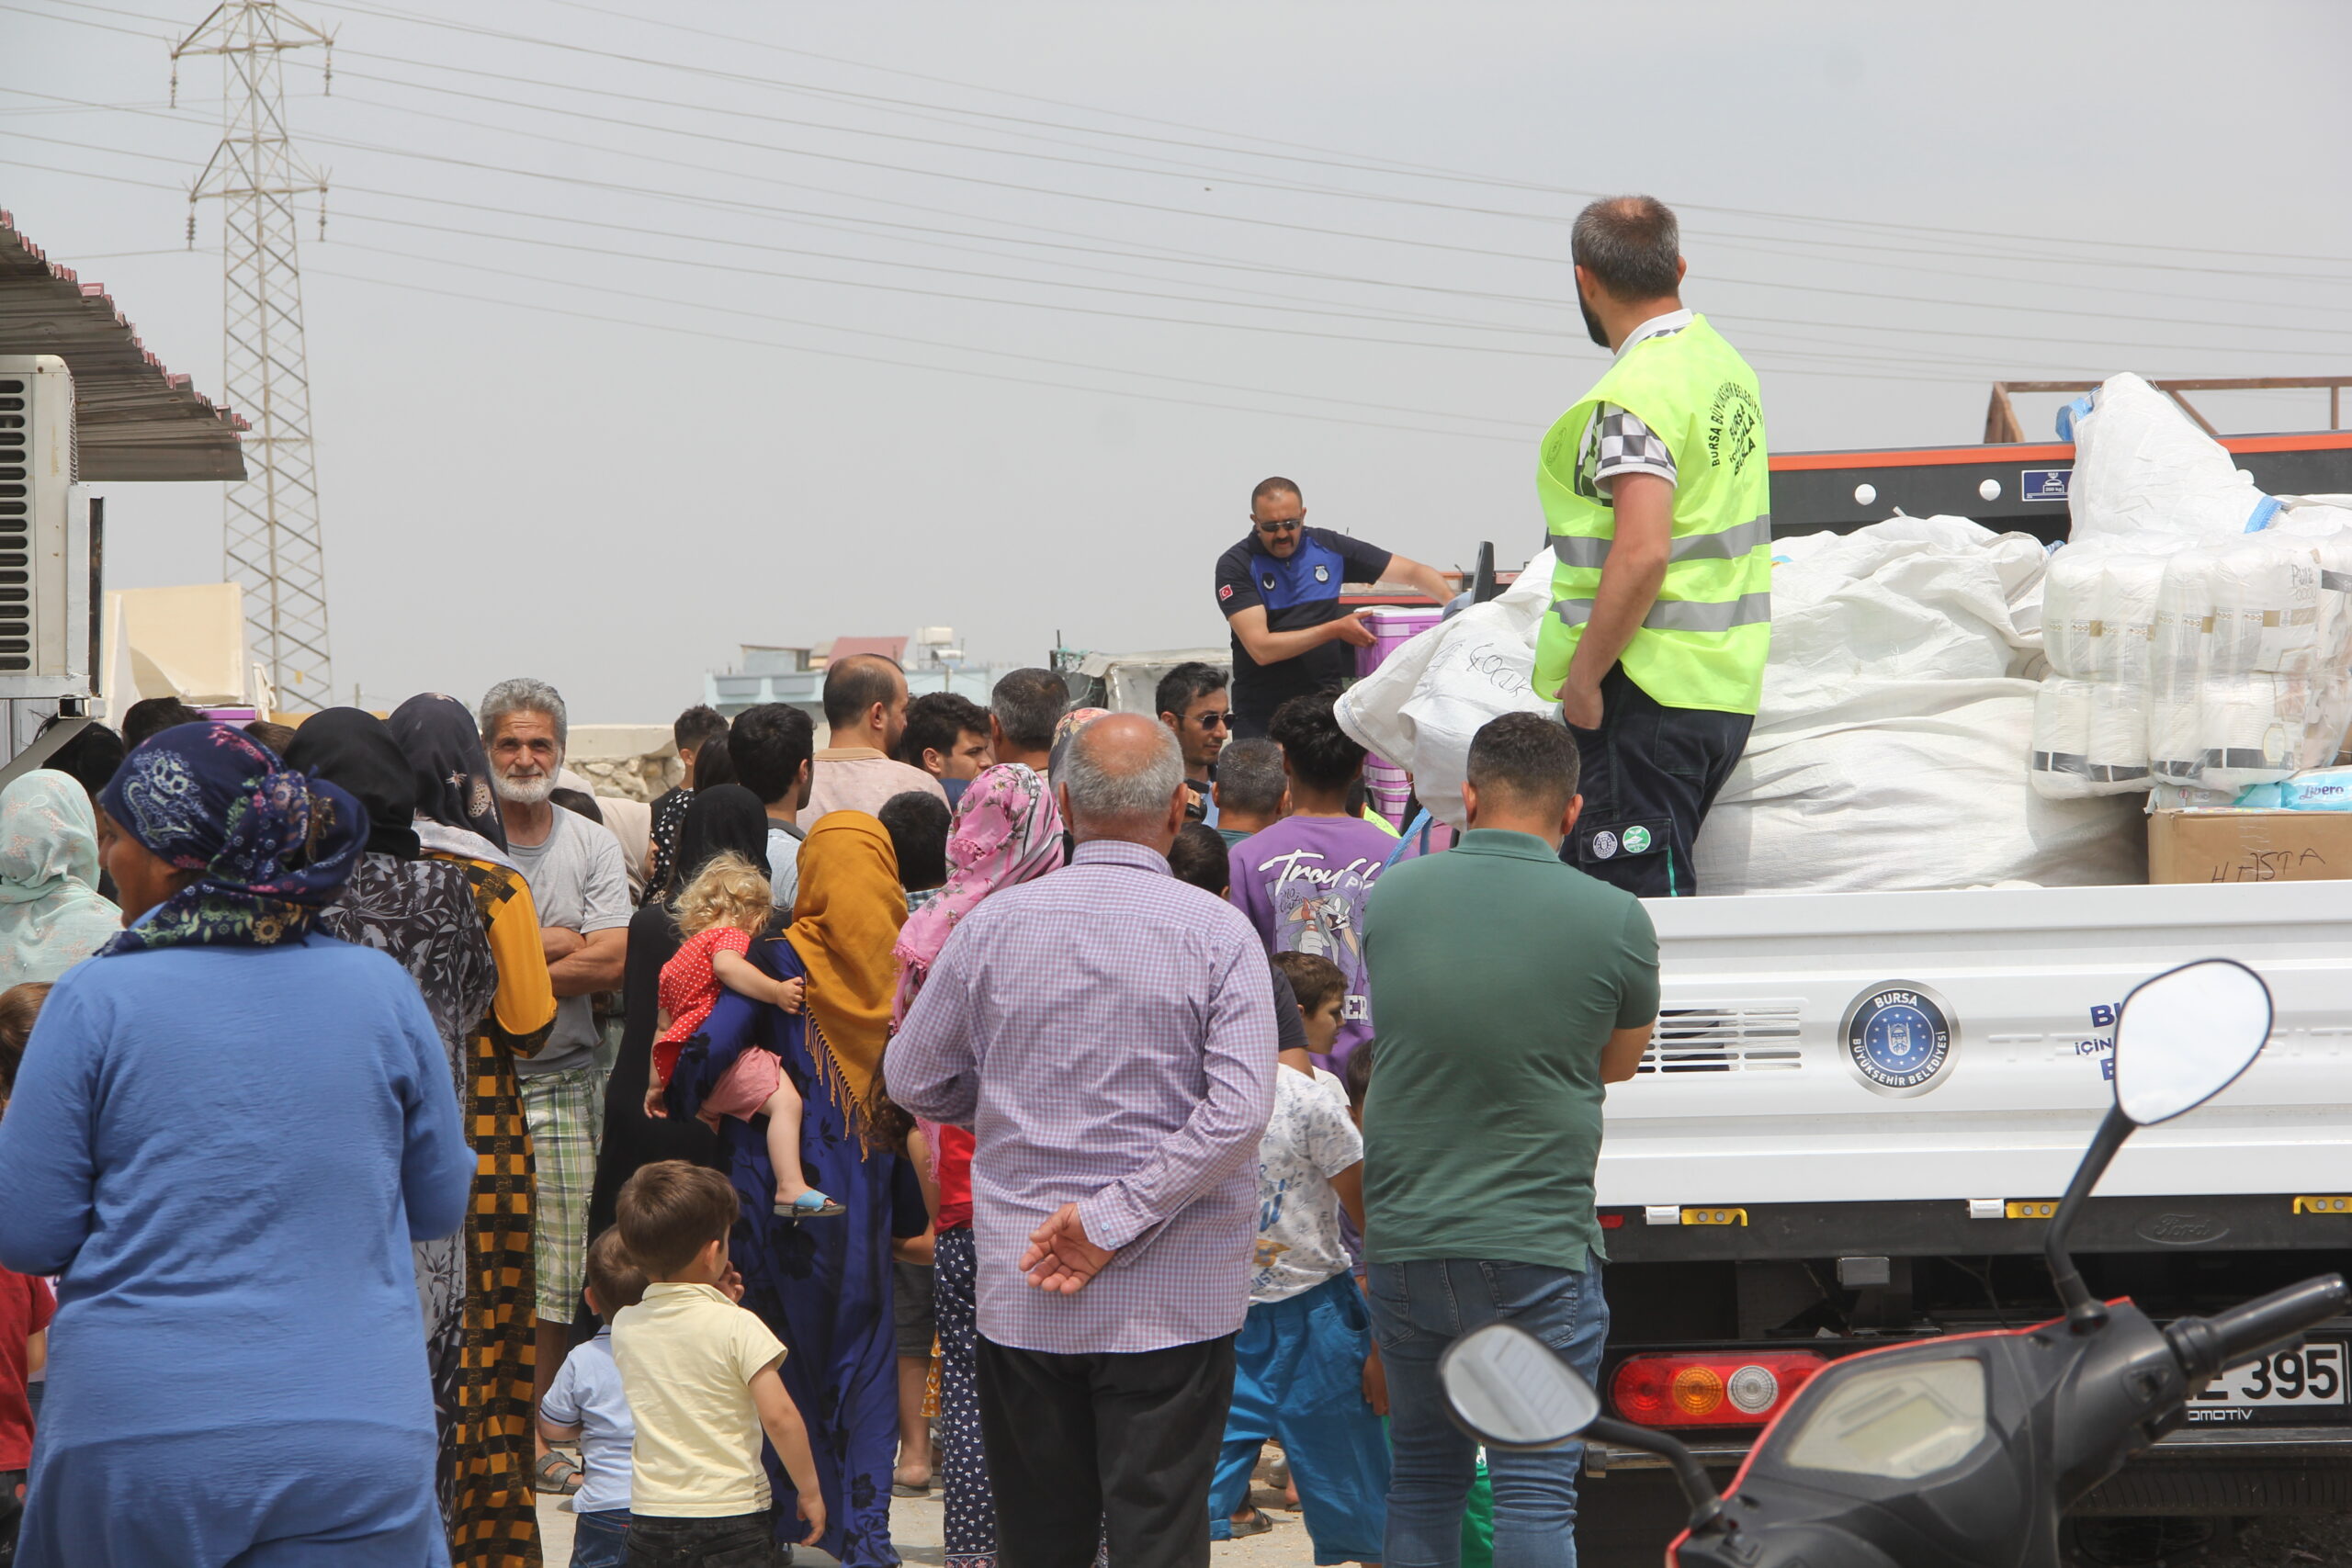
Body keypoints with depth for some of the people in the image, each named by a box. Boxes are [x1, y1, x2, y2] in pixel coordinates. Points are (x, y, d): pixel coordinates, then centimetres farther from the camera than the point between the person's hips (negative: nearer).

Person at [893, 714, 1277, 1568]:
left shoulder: (993, 925, 0)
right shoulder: (1216, 933, -7)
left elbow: (913, 1082, 10)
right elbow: (1240, 1109, -17)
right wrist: (1114, 1222, -14)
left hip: (1020, 1296, 3)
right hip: (1172, 1302, -2)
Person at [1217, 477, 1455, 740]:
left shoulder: (1328, 547, 2)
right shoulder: (1235, 565, -7)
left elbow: (1413, 572, 5)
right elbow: (1261, 649, -16)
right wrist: (1335, 629, -19)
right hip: (1262, 715, -2)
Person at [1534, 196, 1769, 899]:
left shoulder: (1637, 392, -16)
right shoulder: (1726, 364, 13)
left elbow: (1642, 554, -25)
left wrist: (1583, 676, -17)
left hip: (1651, 697, -9)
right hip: (1728, 687, 9)